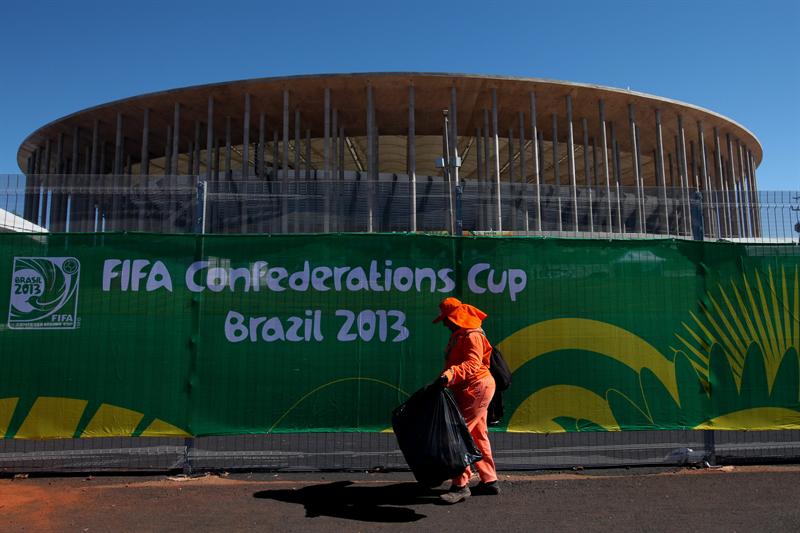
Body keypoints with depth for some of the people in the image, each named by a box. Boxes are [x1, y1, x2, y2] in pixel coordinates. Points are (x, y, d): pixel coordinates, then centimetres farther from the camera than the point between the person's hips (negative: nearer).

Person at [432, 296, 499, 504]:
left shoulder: (472, 335, -16)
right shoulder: (459, 335, 17)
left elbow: (472, 364, -29)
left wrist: (450, 374, -42)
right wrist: (445, 378, 22)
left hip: (475, 388, -11)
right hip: (472, 389, 11)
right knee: (478, 436, 15)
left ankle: (461, 485, -9)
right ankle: (489, 481, 25)